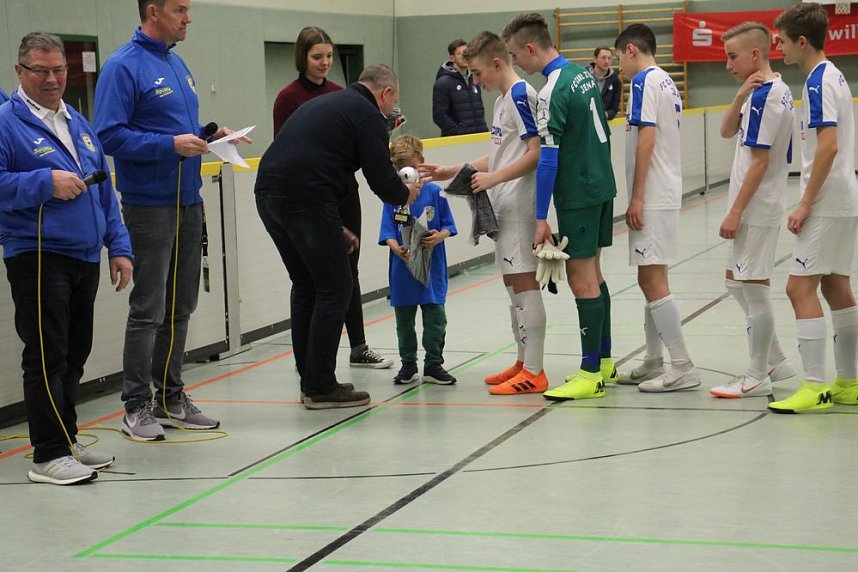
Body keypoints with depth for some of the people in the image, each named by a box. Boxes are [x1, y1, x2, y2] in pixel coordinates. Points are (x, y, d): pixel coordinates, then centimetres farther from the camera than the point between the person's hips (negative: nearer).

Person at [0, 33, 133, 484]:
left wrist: (118, 246, 14)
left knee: (74, 355, 14)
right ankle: (48, 455, -3)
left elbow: (104, 191, 20)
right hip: (37, 258, -7)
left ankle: (66, 441, 24)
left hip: (85, 259, 7)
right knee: (47, 357, -7)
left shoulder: (78, 124, 17)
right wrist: (46, 183, -22)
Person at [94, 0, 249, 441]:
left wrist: (207, 135, 4)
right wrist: (171, 144, -23)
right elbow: (110, 136, -18)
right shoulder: (123, 67, -12)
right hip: (149, 204, -8)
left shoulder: (177, 63, 14)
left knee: (180, 308, 13)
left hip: (188, 202, 8)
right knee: (148, 312, -3)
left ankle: (170, 398, 23)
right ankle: (136, 406, 5)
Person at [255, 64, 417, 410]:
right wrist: (406, 195, 19)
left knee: (306, 287, 19)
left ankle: (311, 381, 25)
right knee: (334, 289, 2)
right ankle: (320, 388, 4)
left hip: (267, 195, 9)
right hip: (304, 200, -9)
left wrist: (335, 228, 30)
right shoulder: (368, 115, 1)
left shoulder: (326, 103, 28)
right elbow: (381, 179, -5)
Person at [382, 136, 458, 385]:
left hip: (432, 269, 0)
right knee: (404, 320, 12)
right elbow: (387, 233, -6)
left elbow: (448, 226, 2)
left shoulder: (434, 192, -3)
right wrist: (397, 249, -25)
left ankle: (433, 365, 17)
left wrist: (438, 237, -20)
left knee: (436, 319, 4)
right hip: (402, 271, 1)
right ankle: (408, 364, 26)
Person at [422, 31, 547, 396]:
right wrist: (453, 171, 18)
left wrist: (495, 178, -24)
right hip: (504, 206, 10)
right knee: (513, 283, 14)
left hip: (519, 204, -10)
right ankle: (523, 362, 22)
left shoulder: (521, 95, -12)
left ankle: (534, 373, -6)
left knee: (523, 282, -8)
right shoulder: (503, 99, 18)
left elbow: (536, 153, -19)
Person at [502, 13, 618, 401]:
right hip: (602, 185, 9)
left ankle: (591, 374, -1)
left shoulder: (552, 92, -18)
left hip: (578, 195, -9)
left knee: (582, 280, -5)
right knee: (592, 275, 16)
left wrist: (541, 217, -18)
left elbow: (548, 159, -21)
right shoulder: (583, 74, 8)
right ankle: (604, 361, 24)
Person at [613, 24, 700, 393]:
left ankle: (683, 369, -9)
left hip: (652, 197, -10)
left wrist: (636, 197, -16)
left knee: (652, 280, -9)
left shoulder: (644, 81, -10)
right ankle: (654, 363, 21)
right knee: (652, 279, 14)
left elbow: (646, 139, -17)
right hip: (665, 193, 10)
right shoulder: (666, 82, 17)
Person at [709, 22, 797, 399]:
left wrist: (735, 212, -18)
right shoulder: (774, 91, 12)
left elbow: (759, 161, -20)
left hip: (756, 209, -10)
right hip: (755, 208, 10)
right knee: (736, 282, 18)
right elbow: (727, 131, 11)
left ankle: (758, 378, 7)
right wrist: (742, 95, -6)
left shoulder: (764, 96, -18)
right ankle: (776, 361, 24)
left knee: (754, 288, -2)